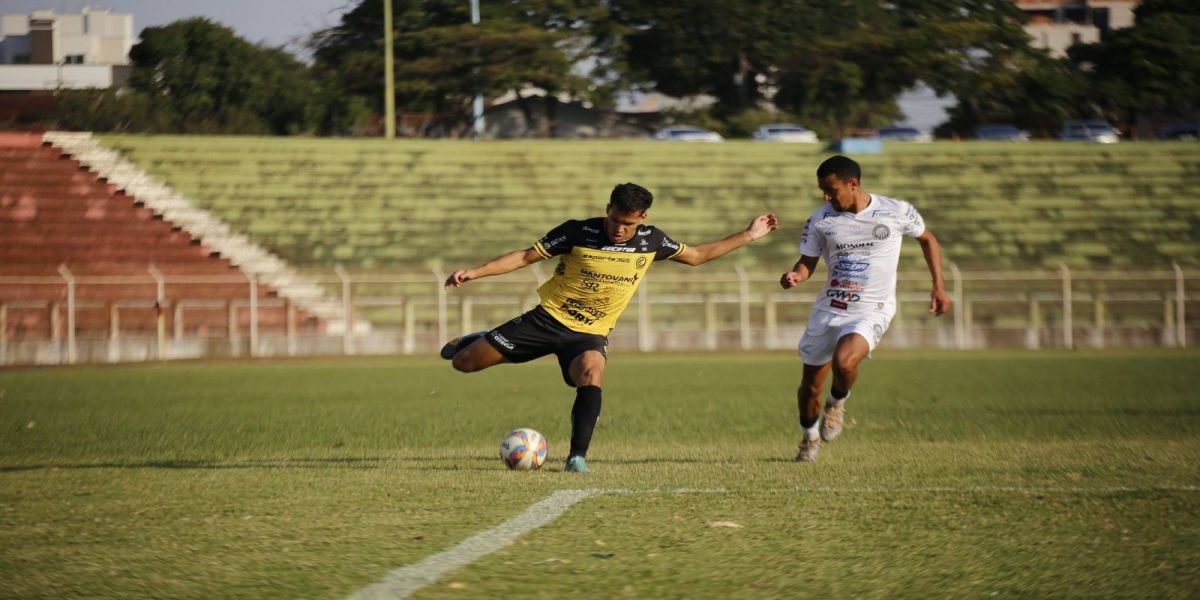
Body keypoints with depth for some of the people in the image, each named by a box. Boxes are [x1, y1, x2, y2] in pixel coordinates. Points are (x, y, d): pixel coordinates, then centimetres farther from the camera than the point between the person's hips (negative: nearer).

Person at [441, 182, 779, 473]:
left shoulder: (650, 241, -3)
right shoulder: (578, 232, -12)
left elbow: (696, 256, 13)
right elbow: (527, 256, -6)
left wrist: (748, 236, 11)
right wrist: (474, 273, -15)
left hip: (589, 334, 1)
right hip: (548, 318, -1)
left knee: (592, 373, -36)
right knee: (463, 362, -4)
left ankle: (577, 456, -27)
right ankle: (474, 343, 35)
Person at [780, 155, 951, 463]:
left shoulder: (897, 212, -7)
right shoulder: (820, 220, -3)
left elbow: (927, 239, 11)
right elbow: (807, 262, 5)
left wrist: (938, 286, 8)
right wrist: (795, 276, -19)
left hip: (872, 311, -3)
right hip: (828, 309, 3)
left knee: (843, 362, -32)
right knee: (810, 385, 9)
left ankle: (837, 402, 2)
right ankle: (809, 437, 39)